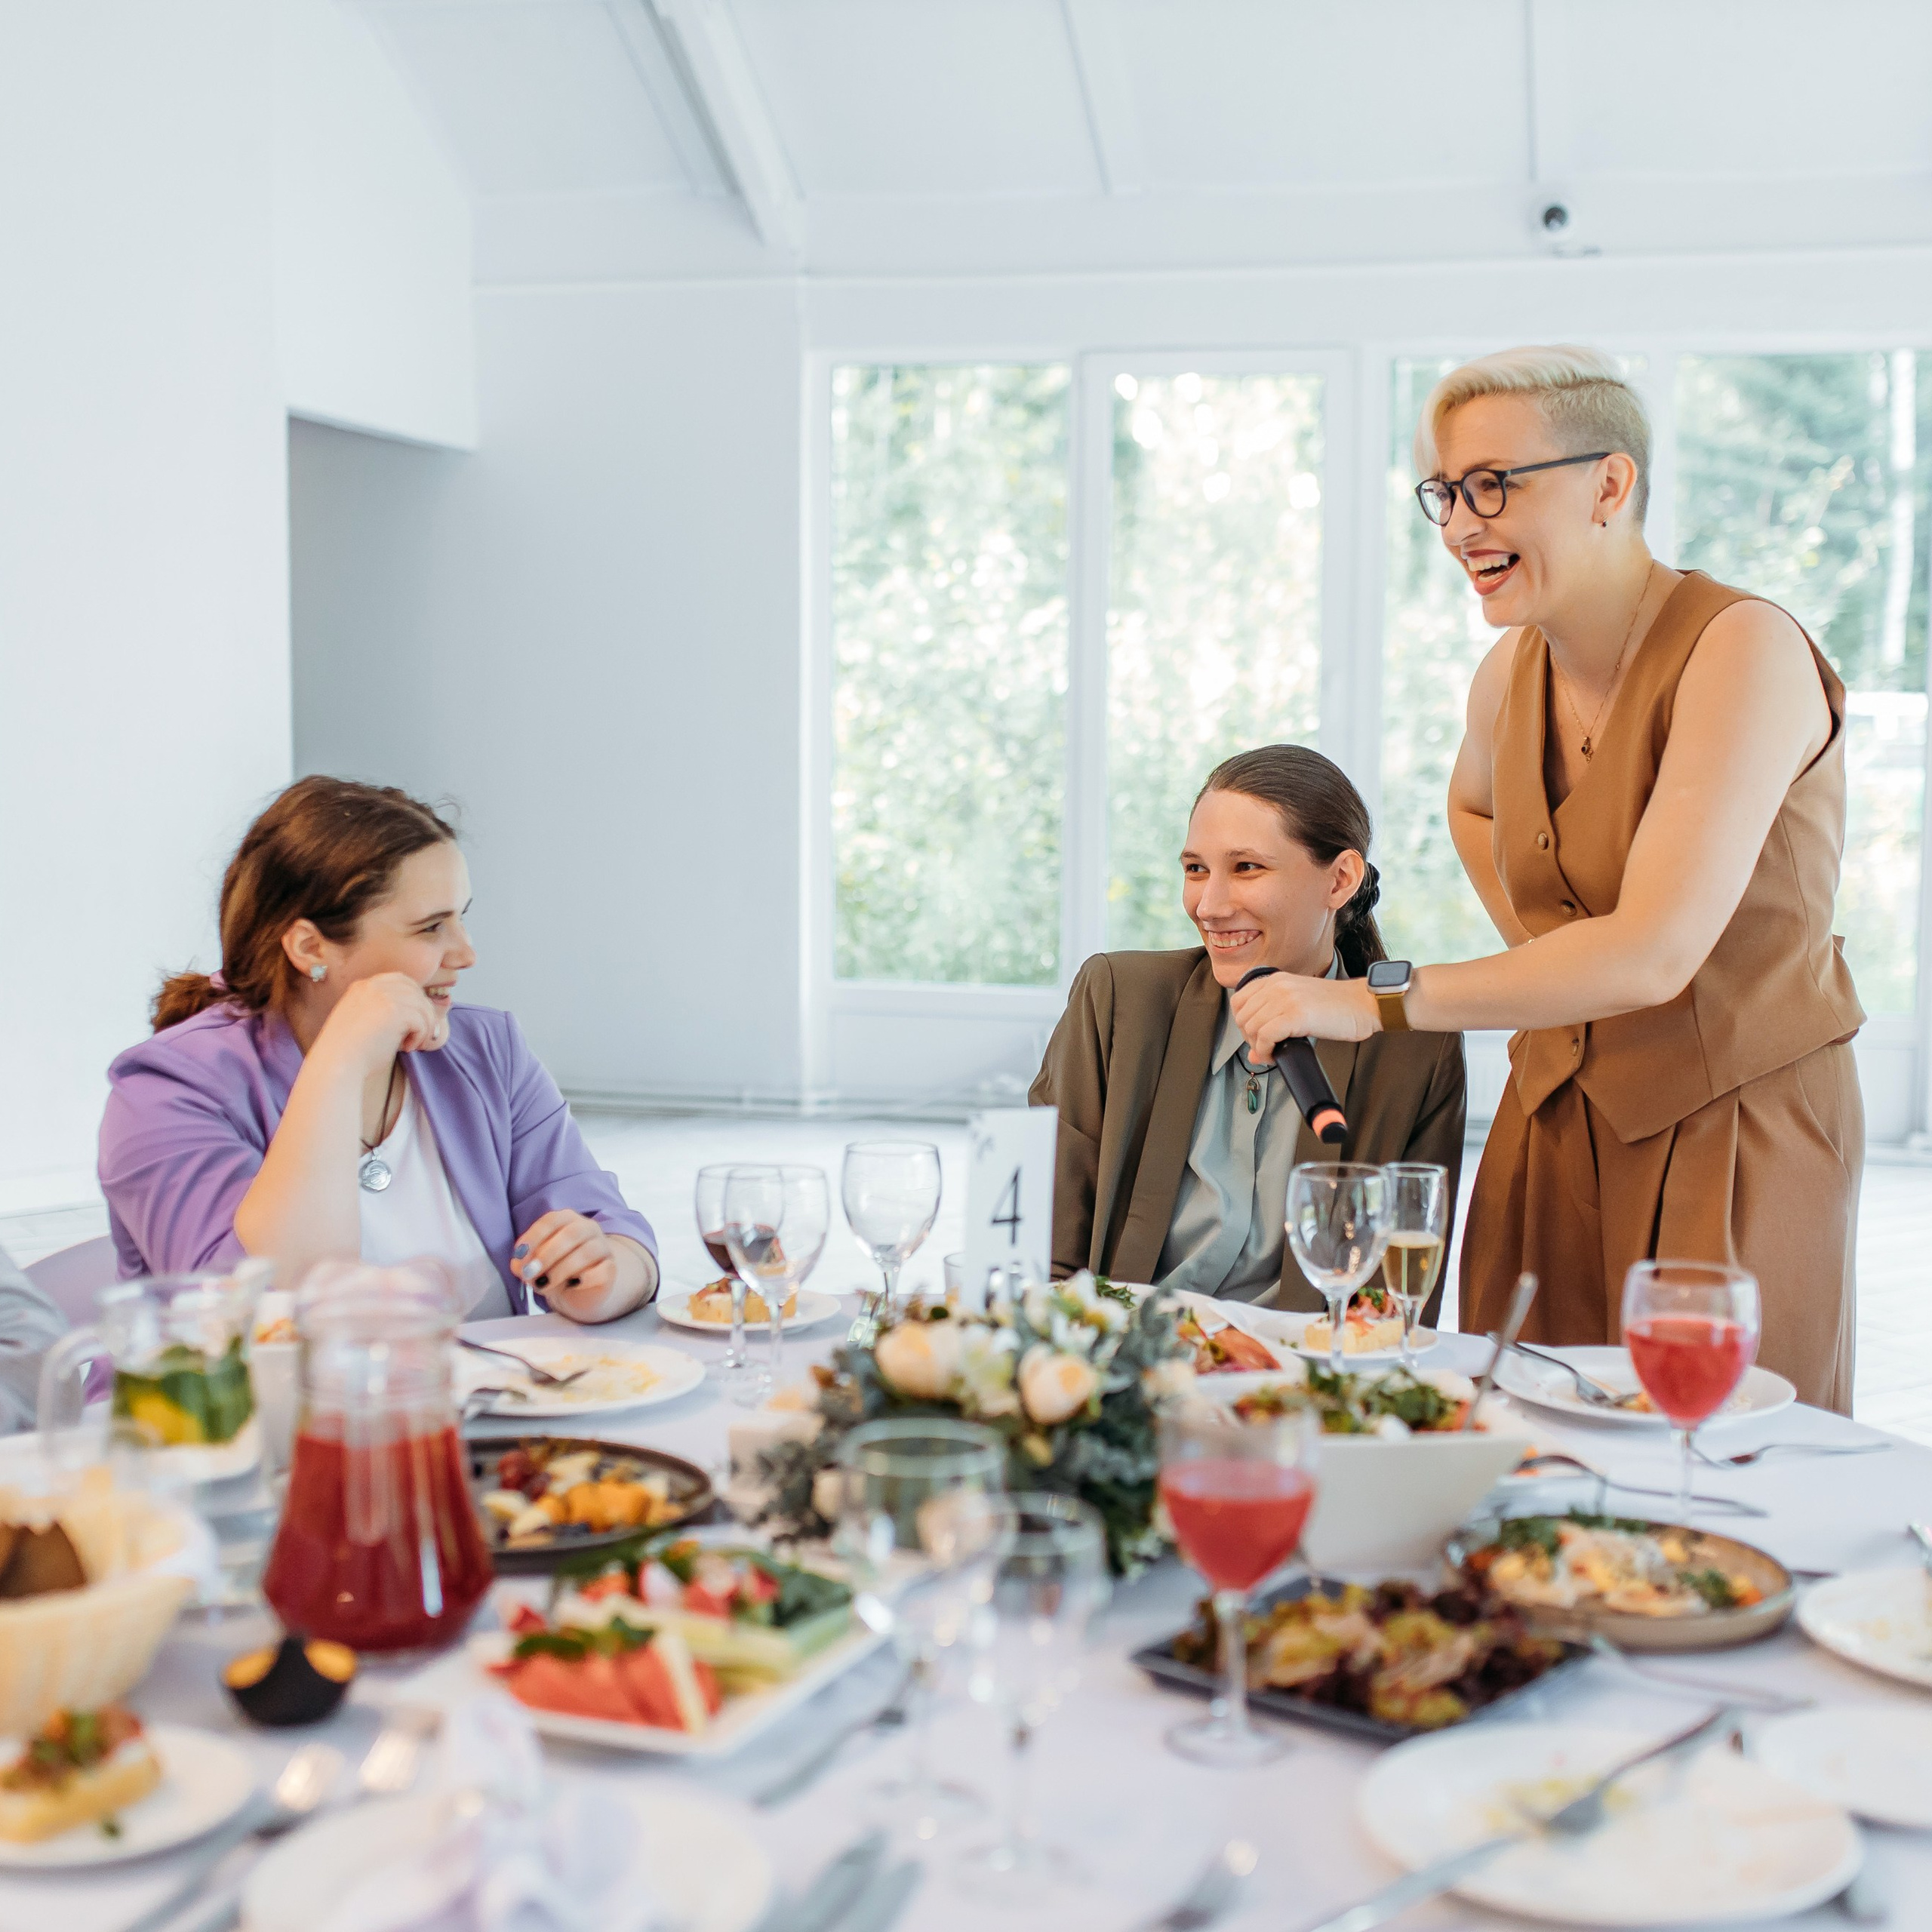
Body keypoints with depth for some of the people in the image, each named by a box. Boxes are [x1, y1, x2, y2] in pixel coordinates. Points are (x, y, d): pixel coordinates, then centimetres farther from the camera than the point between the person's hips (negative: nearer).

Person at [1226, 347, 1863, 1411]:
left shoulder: (1743, 648, -18)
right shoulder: (1512, 673, 3)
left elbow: (1655, 952, -28)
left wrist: (1373, 999, -27)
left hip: (1736, 1129, -6)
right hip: (1556, 1119, 6)